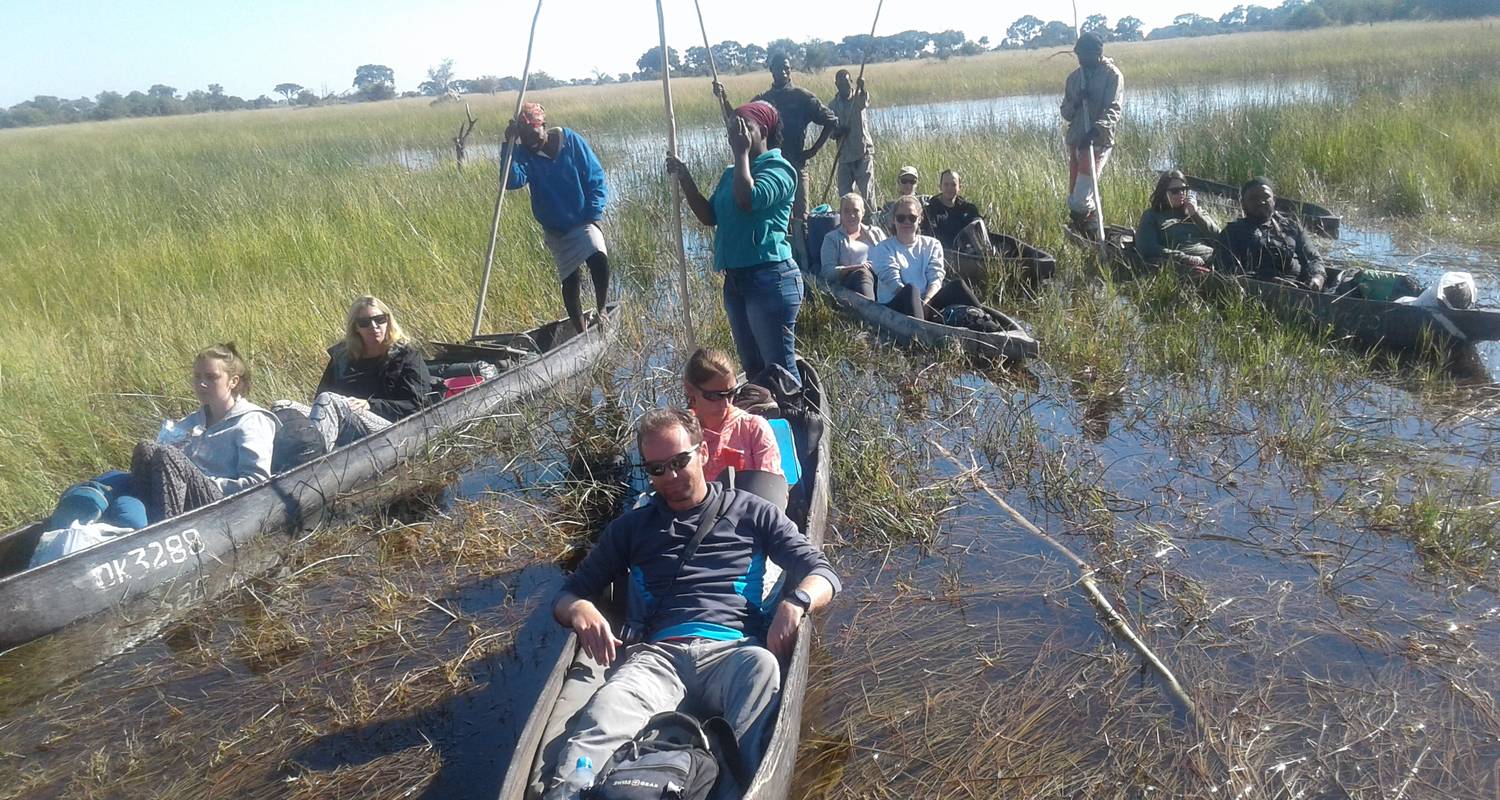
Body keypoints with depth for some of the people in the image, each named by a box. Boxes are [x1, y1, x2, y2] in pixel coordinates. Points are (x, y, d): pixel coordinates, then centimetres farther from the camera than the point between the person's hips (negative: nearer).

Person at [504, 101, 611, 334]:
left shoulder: (572, 142, -9)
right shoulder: (524, 155, -7)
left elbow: (596, 179, -4)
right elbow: (512, 181, -26)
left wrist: (593, 214, -11)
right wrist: (509, 146, -34)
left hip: (583, 222, -2)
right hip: (555, 231, 2)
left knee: (599, 258, -27)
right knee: (570, 282, 2)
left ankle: (601, 310, -6)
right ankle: (581, 333, 17)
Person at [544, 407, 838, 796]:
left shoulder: (751, 512, 22)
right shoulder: (631, 527, 27)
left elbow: (822, 573, 16)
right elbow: (569, 593, 26)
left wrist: (796, 602, -9)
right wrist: (579, 610, -1)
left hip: (732, 651, -1)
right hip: (656, 655, 1)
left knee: (761, 665, -39)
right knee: (605, 709, -35)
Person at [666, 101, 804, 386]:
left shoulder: (778, 168, -9)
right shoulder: (731, 173, 15)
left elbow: (748, 200, -26)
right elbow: (710, 216, 14)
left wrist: (742, 154, -14)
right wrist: (684, 178, 5)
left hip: (770, 279, -9)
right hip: (735, 279, 9)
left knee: (779, 368, -5)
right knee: (752, 366, 17)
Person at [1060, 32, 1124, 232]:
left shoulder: (1112, 74, -3)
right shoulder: (1074, 77, 15)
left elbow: (1113, 109, -14)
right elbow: (1066, 112, 13)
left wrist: (1098, 128, -33)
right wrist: (1076, 101, -10)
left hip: (1098, 140, -7)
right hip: (1075, 139, 7)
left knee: (1080, 200, -16)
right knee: (1074, 198, 11)